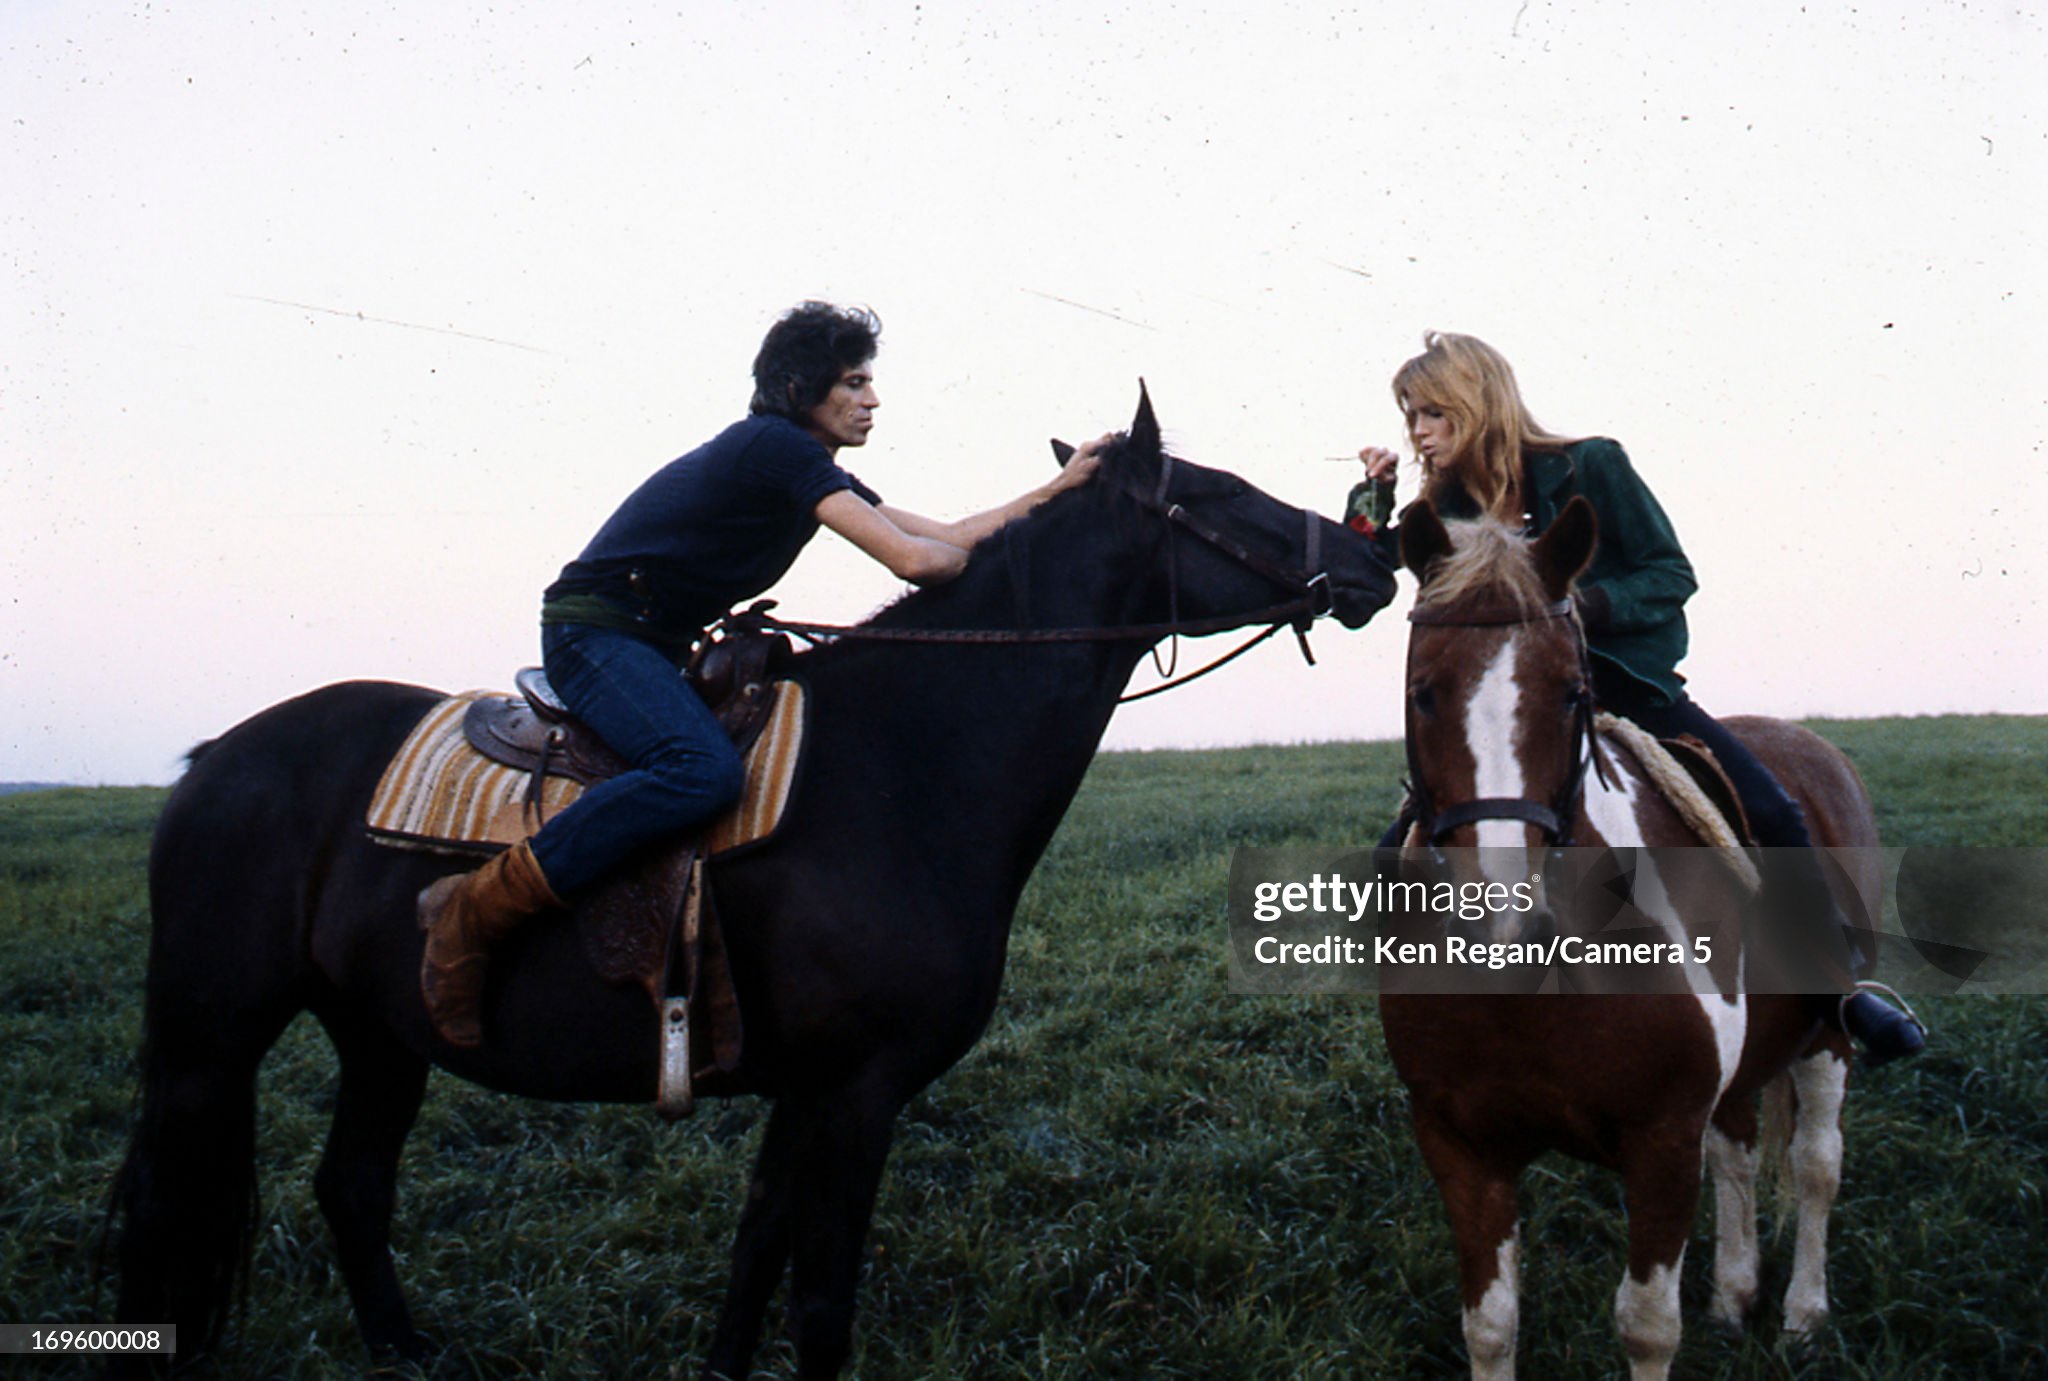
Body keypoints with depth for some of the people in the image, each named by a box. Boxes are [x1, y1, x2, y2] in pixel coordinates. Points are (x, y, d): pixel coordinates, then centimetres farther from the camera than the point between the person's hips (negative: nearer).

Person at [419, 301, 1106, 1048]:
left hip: (653, 646, 10)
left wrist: (1059, 489, 7)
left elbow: (945, 535, 13)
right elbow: (911, 557, -22)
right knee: (704, 770, -33)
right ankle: (473, 909, -28)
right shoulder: (778, 447, -16)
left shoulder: (812, 470, 14)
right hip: (592, 630, -10)